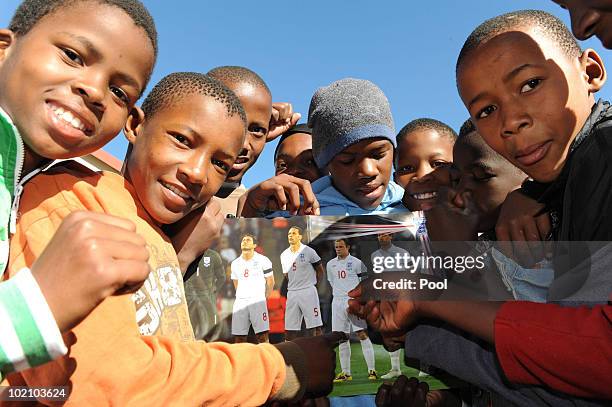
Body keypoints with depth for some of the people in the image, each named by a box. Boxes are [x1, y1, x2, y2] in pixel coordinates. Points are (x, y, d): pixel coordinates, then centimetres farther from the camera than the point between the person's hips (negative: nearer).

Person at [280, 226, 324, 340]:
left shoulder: (308, 251, -5)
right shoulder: (284, 255, 10)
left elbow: (320, 270, 4)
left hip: (308, 292, -5)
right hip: (291, 293, 5)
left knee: (314, 327, -4)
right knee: (290, 328, 7)